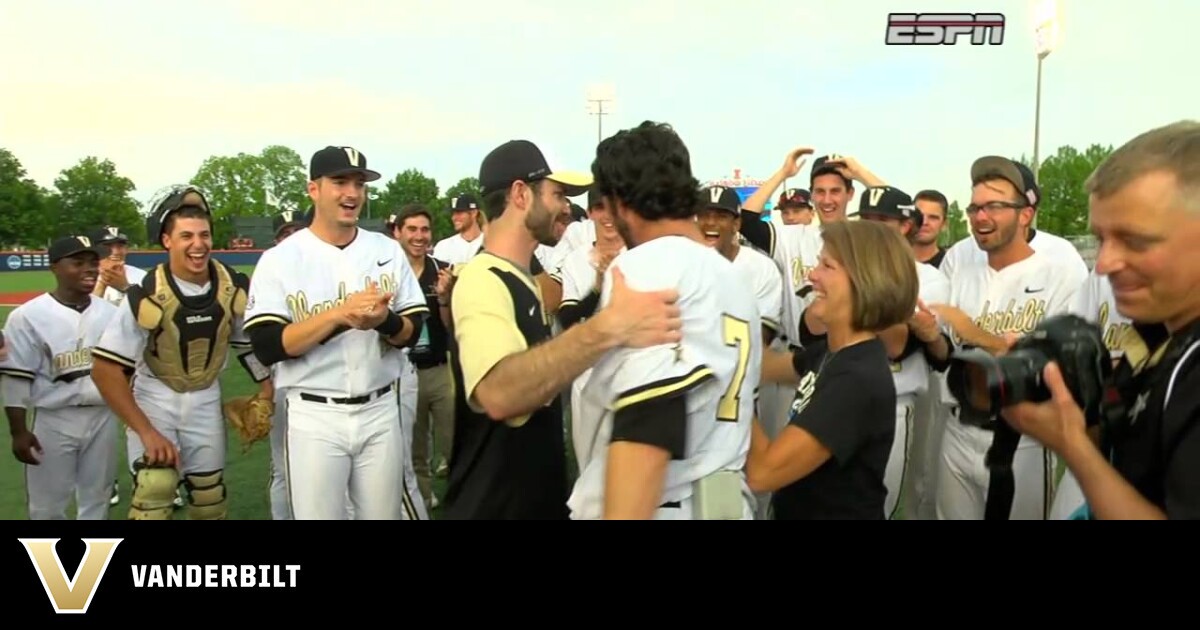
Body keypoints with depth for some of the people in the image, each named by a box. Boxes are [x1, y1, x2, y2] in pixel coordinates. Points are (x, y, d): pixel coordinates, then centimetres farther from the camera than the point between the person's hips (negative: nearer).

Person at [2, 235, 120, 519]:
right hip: (53, 421, -3)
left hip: (103, 417, 4)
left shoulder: (110, 313, 2)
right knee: (47, 504, 8)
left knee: (96, 498, 17)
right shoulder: (28, 316, -10)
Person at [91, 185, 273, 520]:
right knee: (155, 489, -20)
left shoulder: (234, 288, -13)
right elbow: (105, 369, -23)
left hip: (206, 399, 4)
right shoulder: (146, 296, -25)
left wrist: (267, 389, 0)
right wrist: (146, 432, -25)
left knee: (210, 497, 12)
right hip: (155, 398, -3)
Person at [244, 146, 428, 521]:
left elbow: (413, 331, 4)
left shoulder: (388, 251, 5)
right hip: (315, 418, -3)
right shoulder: (280, 259, -5)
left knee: (386, 513, 12)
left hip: (380, 412, 3)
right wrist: (339, 313, -23)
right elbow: (267, 347, -13)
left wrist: (384, 321, -18)